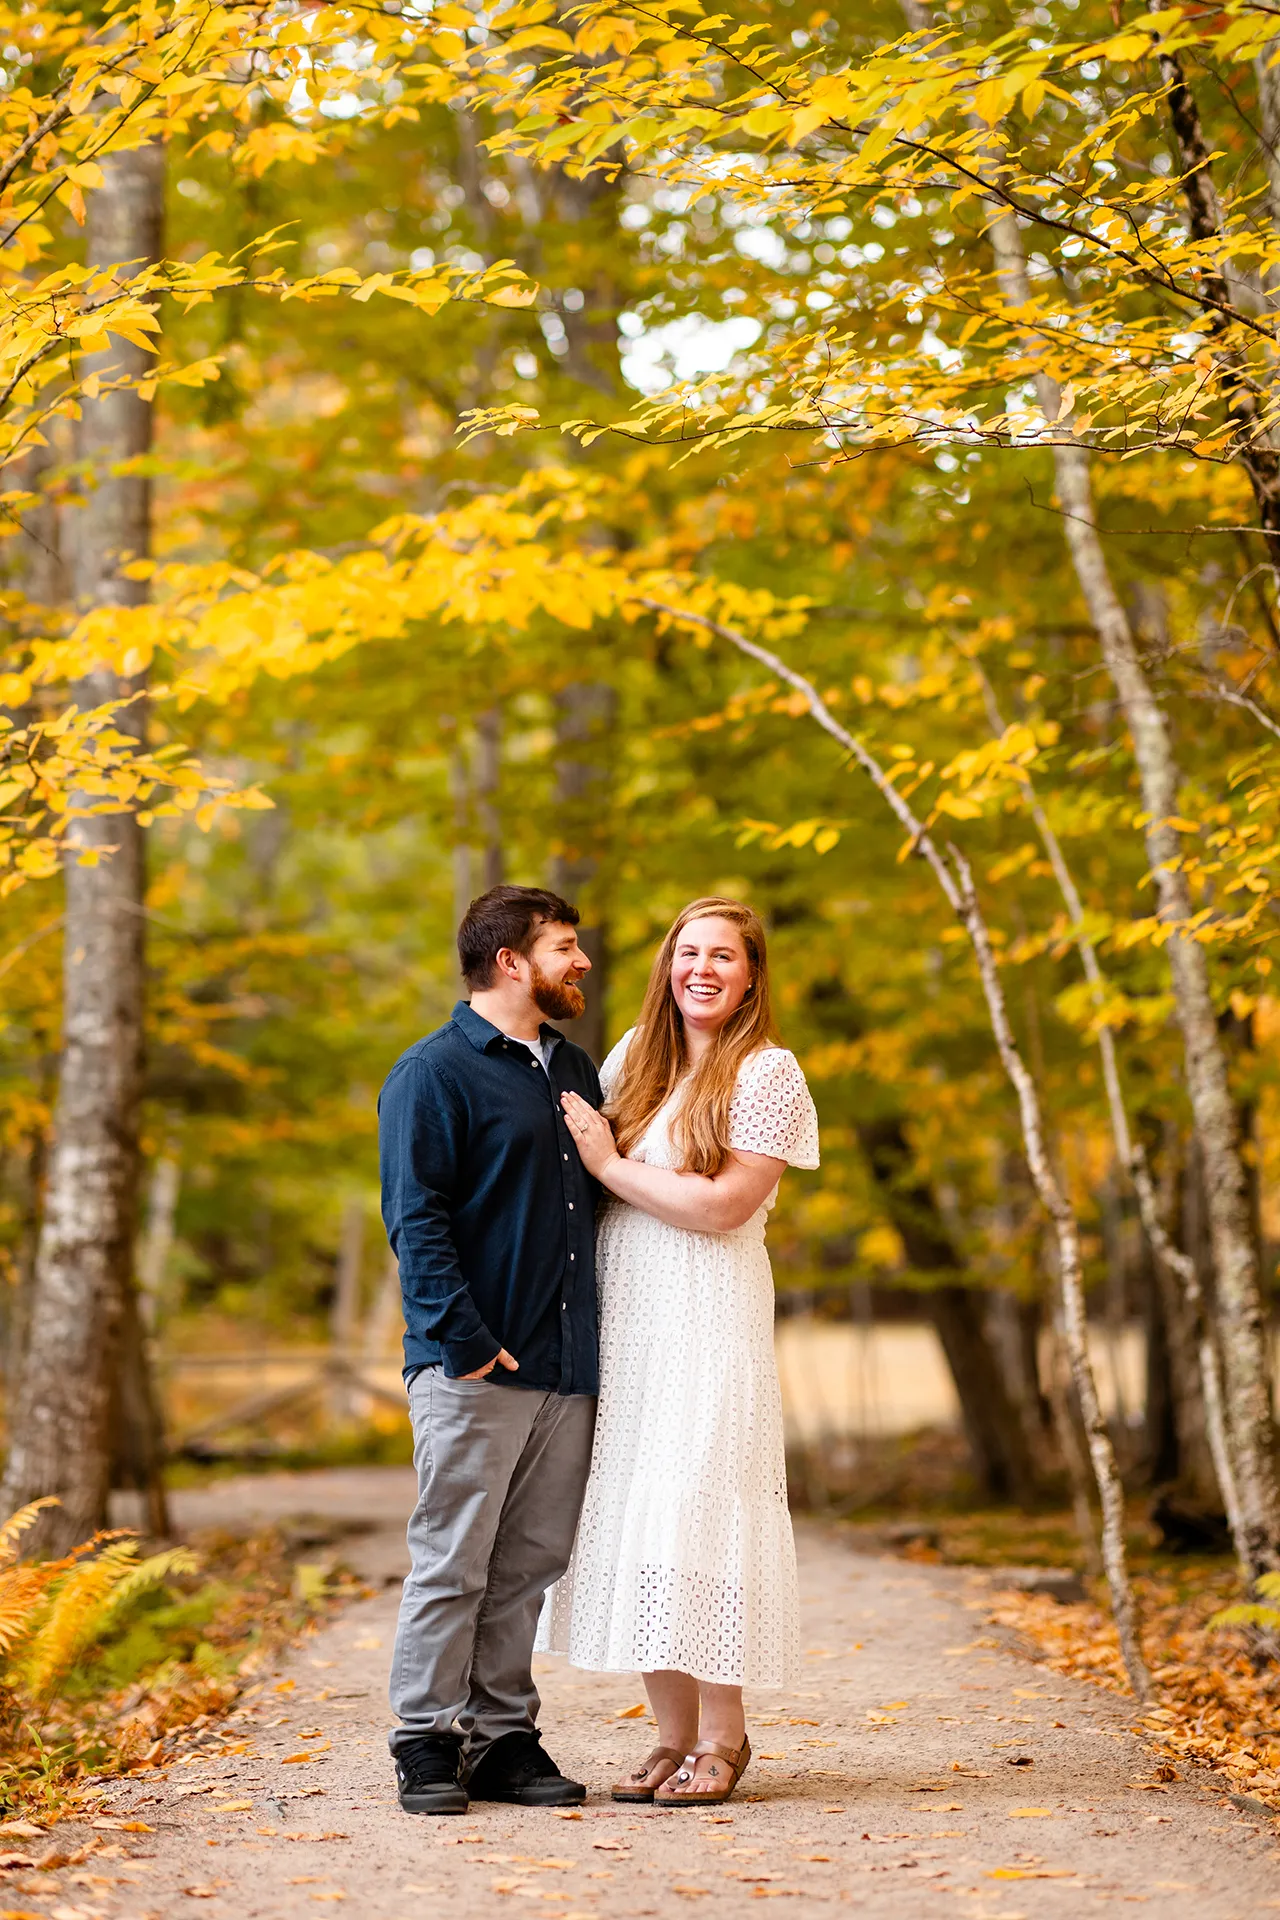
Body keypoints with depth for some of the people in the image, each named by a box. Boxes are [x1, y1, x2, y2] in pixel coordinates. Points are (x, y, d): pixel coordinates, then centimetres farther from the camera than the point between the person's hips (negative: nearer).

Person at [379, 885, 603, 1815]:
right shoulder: (435, 1073, -5)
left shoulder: (576, 1071, 18)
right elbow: (416, 1218, -11)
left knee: (530, 1565, 9)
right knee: (453, 1563, -3)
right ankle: (429, 1744, 5)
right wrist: (463, 1339, -18)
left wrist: (603, 1340, 16)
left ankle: (504, 1737, 16)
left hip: (568, 1367, 7)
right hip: (477, 1370, -7)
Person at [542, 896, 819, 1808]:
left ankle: (723, 1738, 1)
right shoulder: (633, 1057, 14)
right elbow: (585, 1166, 24)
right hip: (621, 1321, 6)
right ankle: (675, 1734, 10)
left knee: (697, 1514, -8)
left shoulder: (768, 1073, -4)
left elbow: (723, 1205, -12)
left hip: (709, 1322, -6)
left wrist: (610, 1165, -7)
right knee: (631, 1521, 3)